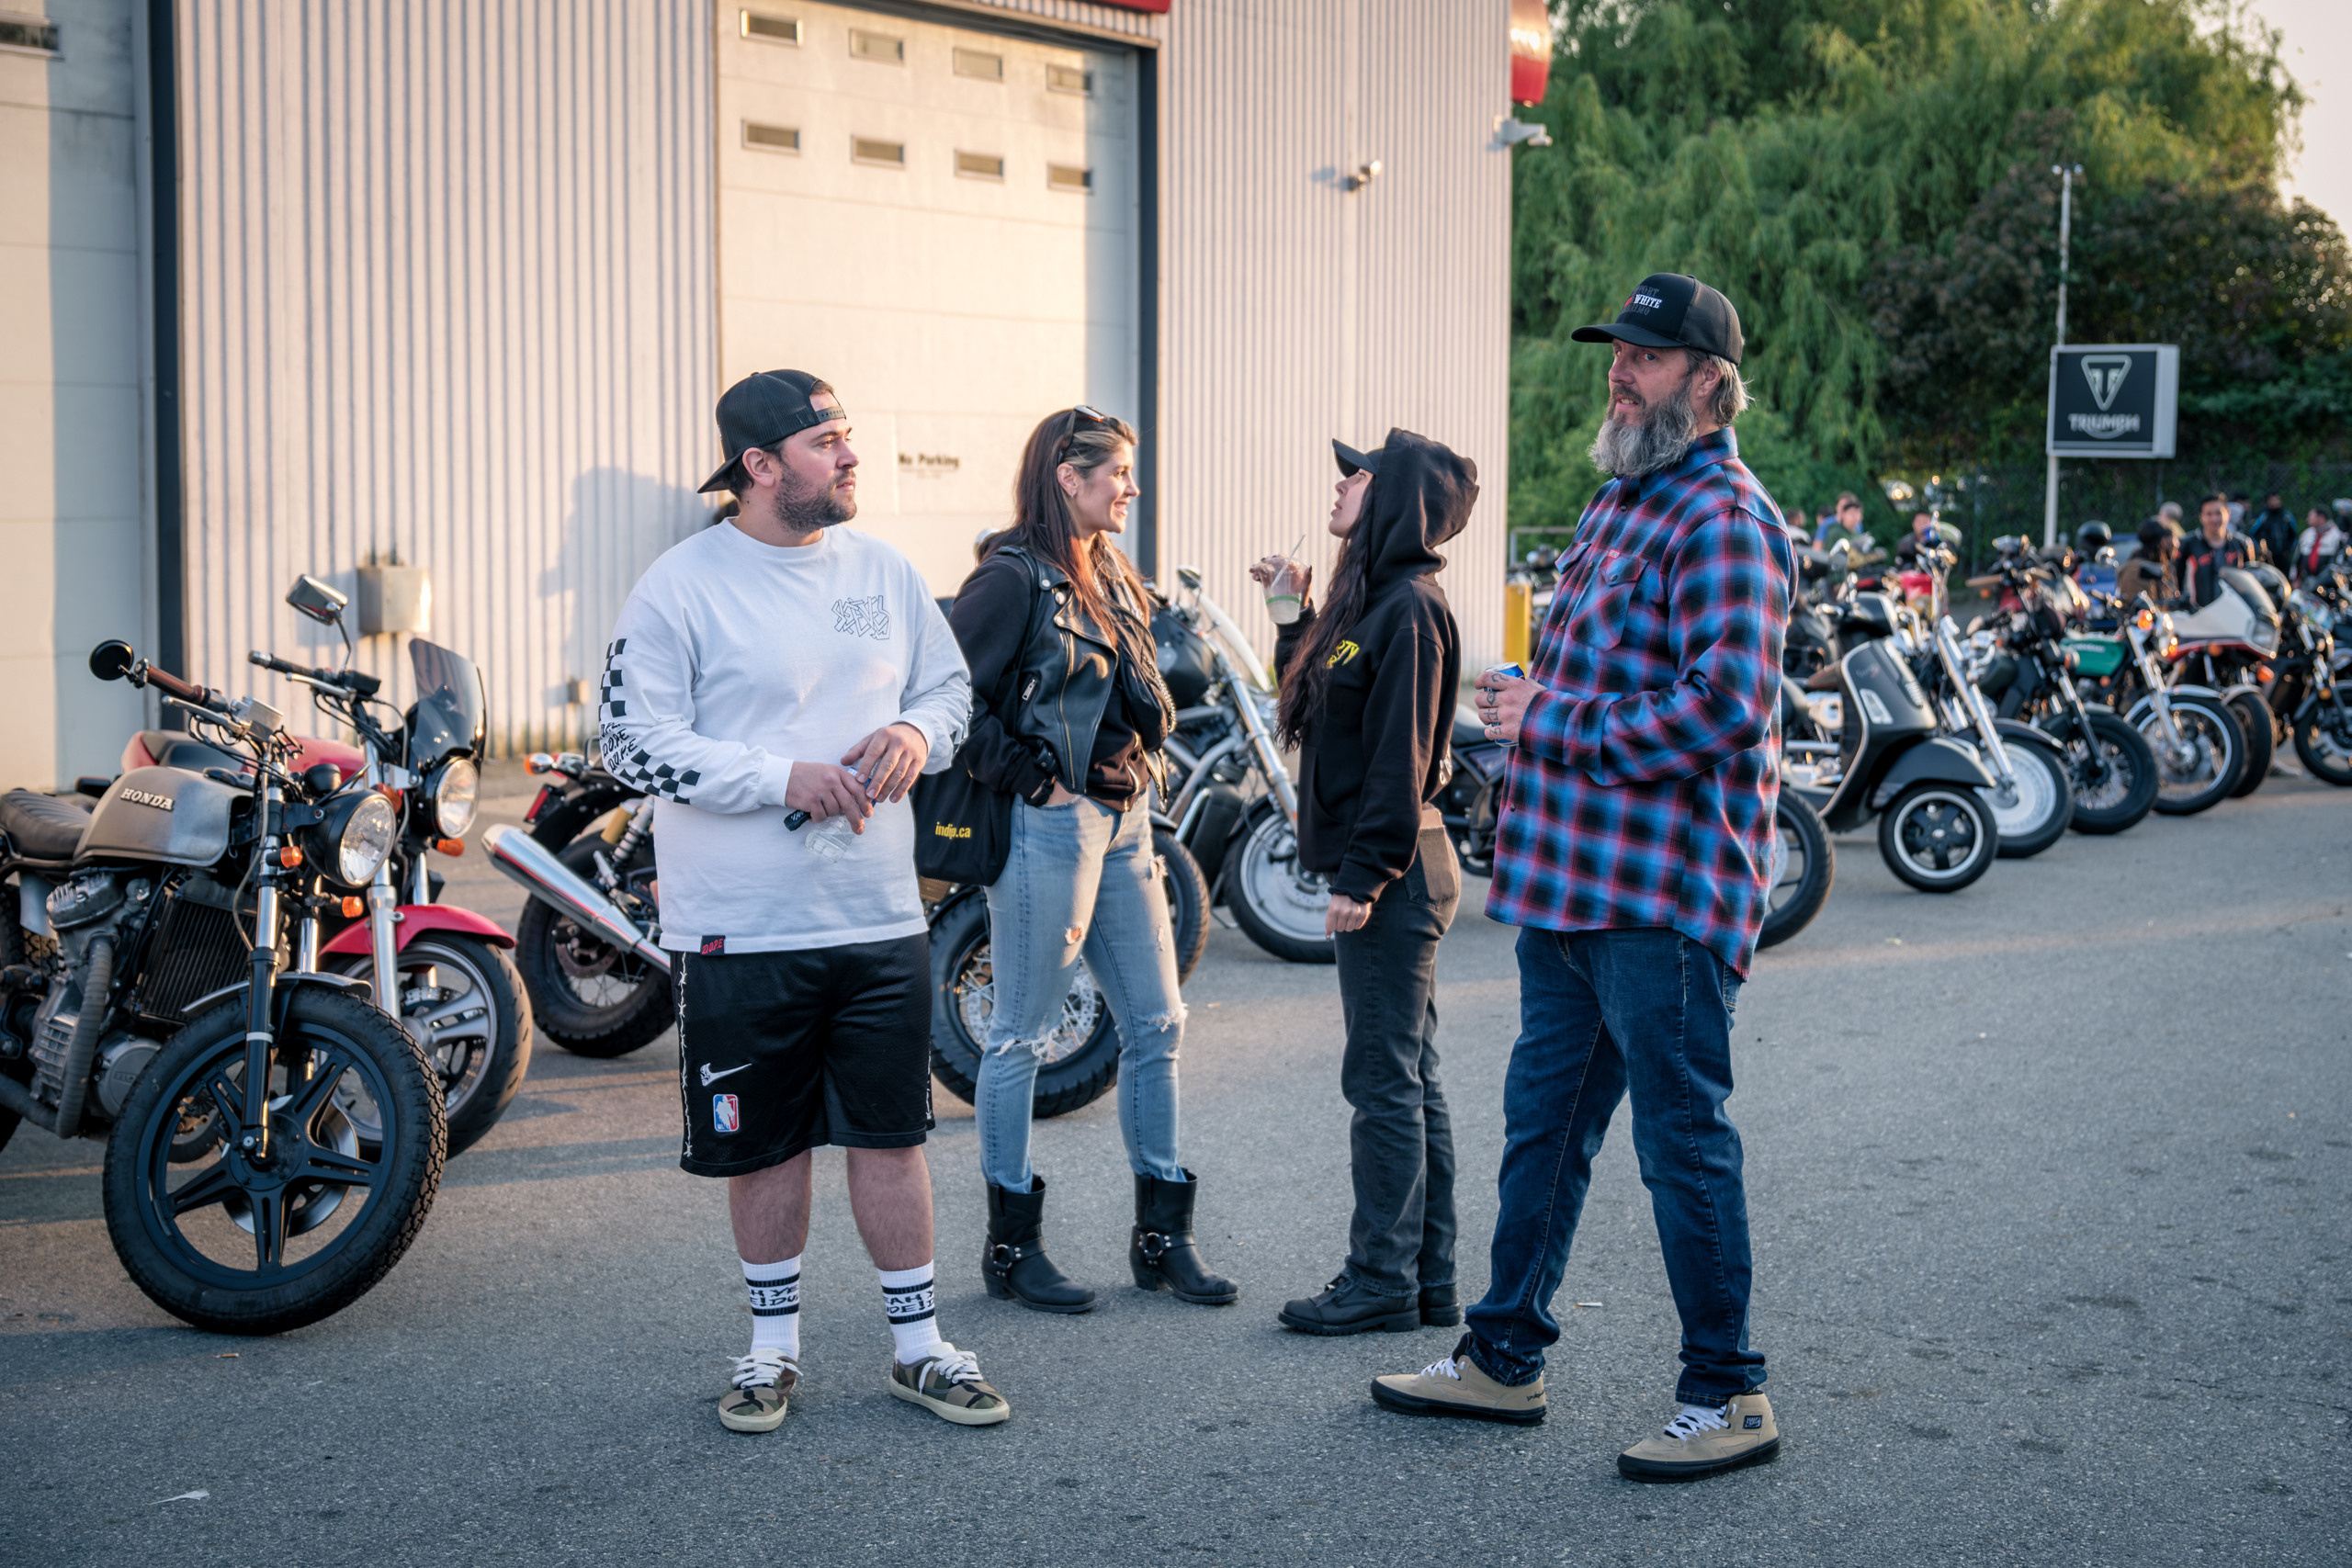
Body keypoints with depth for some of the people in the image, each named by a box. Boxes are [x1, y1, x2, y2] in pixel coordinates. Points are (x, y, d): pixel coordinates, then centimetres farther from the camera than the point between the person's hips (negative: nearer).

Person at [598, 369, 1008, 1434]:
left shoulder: (885, 573, 8)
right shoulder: (681, 586, -7)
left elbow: (950, 685, 18)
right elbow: (632, 738, -12)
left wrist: (915, 734, -6)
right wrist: (784, 779, -18)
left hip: (880, 917, 3)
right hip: (740, 933, -3)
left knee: (891, 1135, 8)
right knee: (762, 1144, 9)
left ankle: (918, 1345, 22)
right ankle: (774, 1343, 28)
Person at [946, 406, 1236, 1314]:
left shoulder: (1115, 579, 15)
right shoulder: (1013, 577, -11)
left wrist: (1139, 758, 9)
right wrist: (1024, 777, -15)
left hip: (1123, 820, 9)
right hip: (1049, 826, -9)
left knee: (1156, 1024, 9)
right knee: (1022, 1035, 1)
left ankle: (1162, 1236, 19)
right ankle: (1011, 1245, 13)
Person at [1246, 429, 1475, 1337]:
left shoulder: (1409, 607, -15)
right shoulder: (1374, 599, 15)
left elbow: (1401, 758, -20)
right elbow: (1316, 702, 21)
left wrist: (1364, 875, -21)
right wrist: (1295, 614, 17)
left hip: (1392, 872, -10)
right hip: (1393, 874, 10)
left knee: (1384, 1080, -3)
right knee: (1409, 1078, 13)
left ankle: (1383, 1281, 5)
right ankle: (1428, 1282, 20)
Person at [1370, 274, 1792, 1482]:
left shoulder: (1723, 520, -14)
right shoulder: (1620, 497, 17)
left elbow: (1725, 704, -25)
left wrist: (1555, 722, -17)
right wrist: (1529, 698, 9)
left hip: (1662, 894, -10)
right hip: (1571, 882, 10)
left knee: (1683, 1141, 0)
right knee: (1542, 1121, 16)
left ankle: (1727, 1394, 14)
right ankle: (1504, 1357, 29)